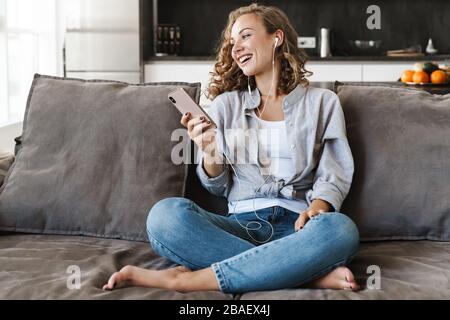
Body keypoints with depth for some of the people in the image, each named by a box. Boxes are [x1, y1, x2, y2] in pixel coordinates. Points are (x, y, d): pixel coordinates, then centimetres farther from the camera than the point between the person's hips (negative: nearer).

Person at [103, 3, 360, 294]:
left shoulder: (322, 102, 12)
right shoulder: (226, 104, 15)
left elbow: (333, 177, 5)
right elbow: (219, 187, 14)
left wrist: (315, 209, -17)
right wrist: (210, 156, -9)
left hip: (295, 225, -1)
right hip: (240, 224, 1)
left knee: (340, 229, -37)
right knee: (165, 213, -28)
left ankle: (187, 279, -30)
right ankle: (309, 272, -30)